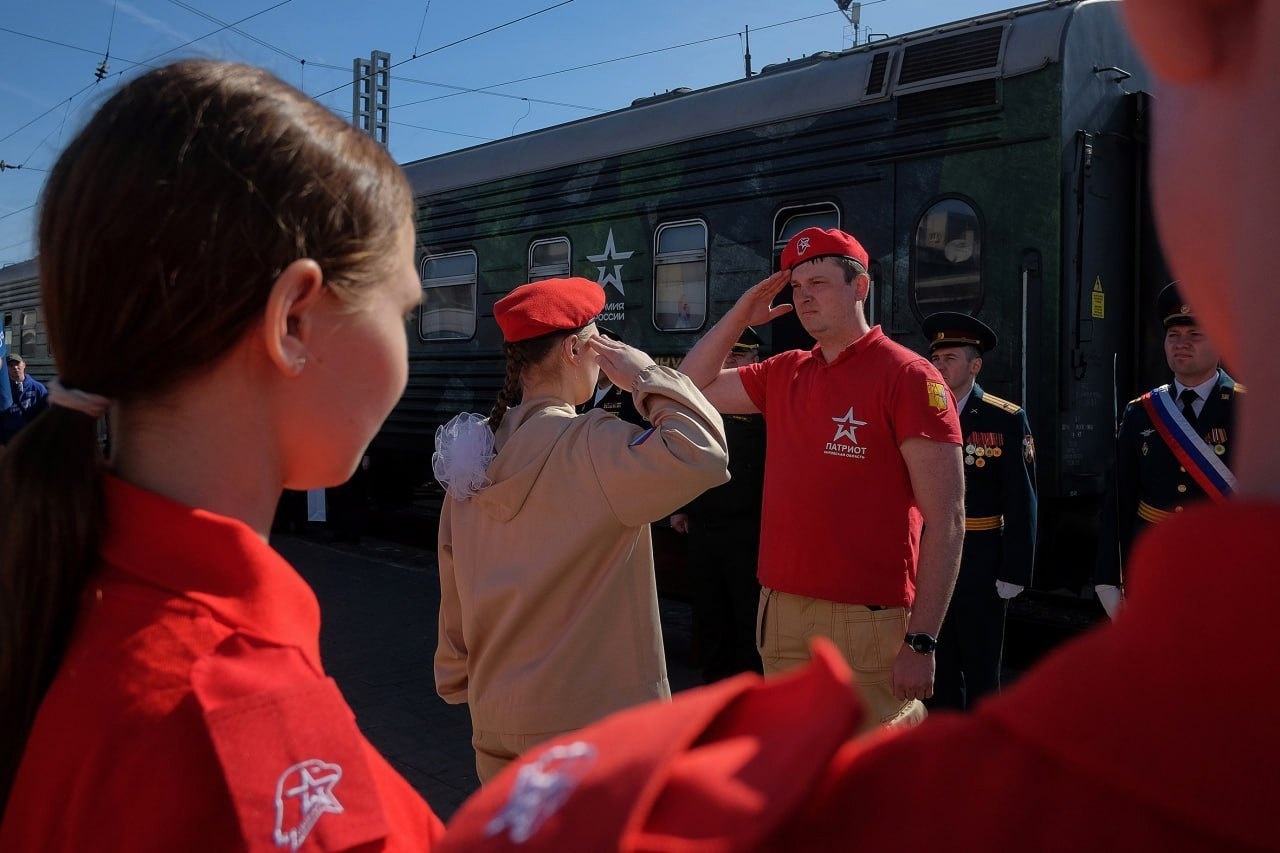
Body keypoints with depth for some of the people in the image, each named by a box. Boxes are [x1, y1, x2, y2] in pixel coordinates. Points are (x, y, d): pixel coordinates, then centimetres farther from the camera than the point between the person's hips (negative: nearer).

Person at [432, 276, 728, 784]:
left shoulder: (478, 457, 4)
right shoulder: (591, 448, -18)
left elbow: (454, 597, 10)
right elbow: (702, 453, -29)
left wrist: (458, 681, 22)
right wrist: (647, 376, -14)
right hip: (591, 722, -7)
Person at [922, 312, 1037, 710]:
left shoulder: (1007, 420, -6)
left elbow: (1021, 502, -8)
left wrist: (1014, 572, -12)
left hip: (980, 565, -4)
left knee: (981, 674, 8)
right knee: (939, 669, 15)